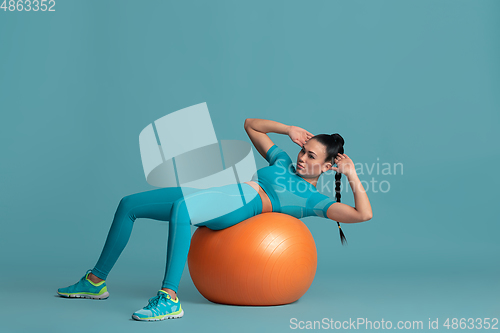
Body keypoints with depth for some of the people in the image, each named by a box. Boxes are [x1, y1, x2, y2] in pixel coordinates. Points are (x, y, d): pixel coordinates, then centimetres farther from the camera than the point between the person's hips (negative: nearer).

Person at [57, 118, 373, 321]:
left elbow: (363, 214, -1)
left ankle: (169, 299, -44)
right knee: (128, 205, 4)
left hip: (242, 203, -8)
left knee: (180, 209, -42)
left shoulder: (314, 200, 10)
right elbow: (251, 124, 35)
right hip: (212, 193, 8)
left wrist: (352, 175, 2)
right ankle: (96, 281, 14)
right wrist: (288, 129, 24)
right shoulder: (284, 164, 29)